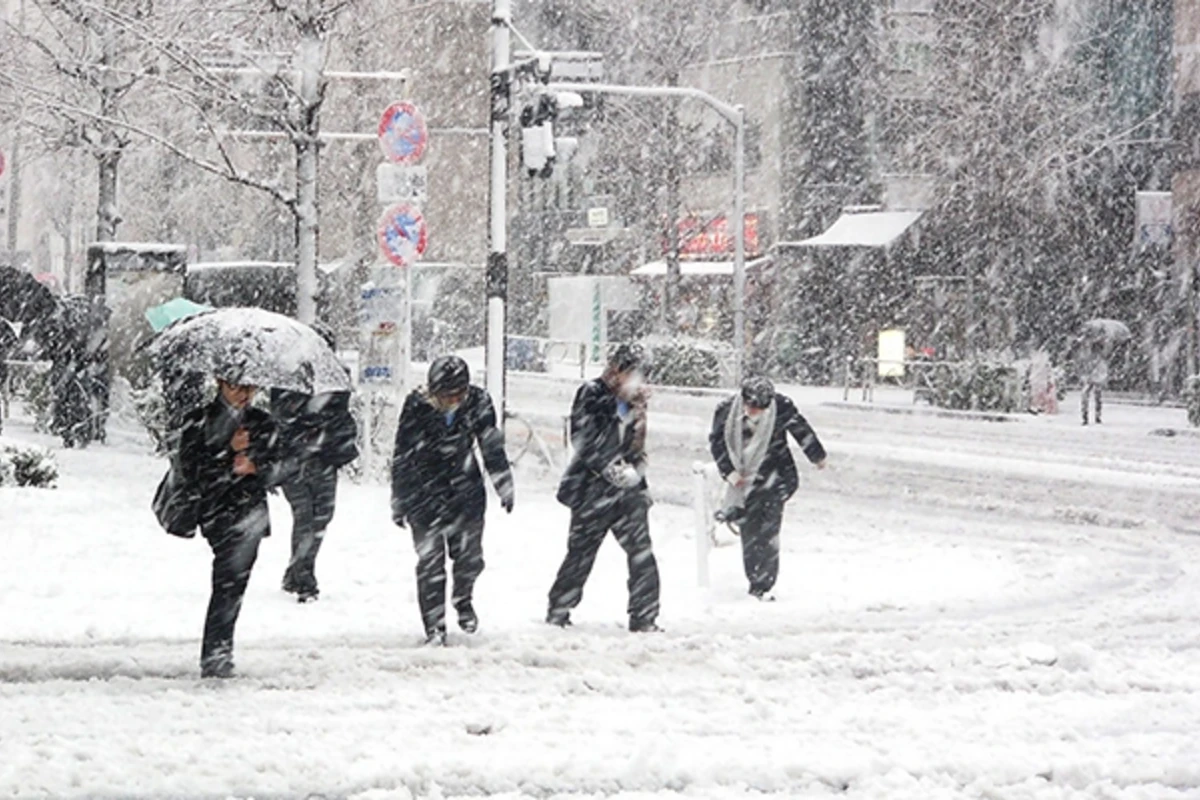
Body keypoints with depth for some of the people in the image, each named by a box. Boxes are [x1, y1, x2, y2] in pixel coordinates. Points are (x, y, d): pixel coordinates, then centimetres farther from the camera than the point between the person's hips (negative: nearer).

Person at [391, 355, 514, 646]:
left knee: (470, 556, 2)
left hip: (466, 490, 2)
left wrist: (504, 487, 11)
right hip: (424, 491, -2)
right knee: (430, 562, -5)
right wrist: (399, 502, -3)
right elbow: (402, 457, -7)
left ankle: (463, 599, 33)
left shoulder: (478, 403, -10)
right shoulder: (417, 407, -16)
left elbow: (493, 448, 5)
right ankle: (434, 628, 3)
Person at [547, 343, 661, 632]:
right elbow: (583, 439, -14)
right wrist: (611, 469, -18)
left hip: (627, 489, 5)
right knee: (581, 552, 3)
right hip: (594, 490, -5)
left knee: (641, 554, -4)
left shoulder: (635, 403, 13)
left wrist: (635, 471, -2)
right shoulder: (592, 395, -7)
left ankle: (644, 619, 0)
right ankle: (558, 611, 18)